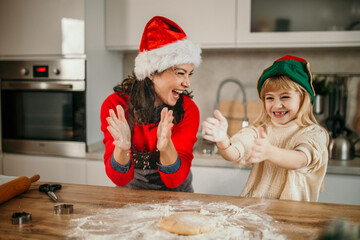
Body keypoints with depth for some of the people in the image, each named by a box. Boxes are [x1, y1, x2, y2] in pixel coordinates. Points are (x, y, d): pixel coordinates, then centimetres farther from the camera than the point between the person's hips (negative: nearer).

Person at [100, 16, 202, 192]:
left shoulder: (188, 110, -12)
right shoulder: (115, 105, -13)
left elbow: (175, 180, -17)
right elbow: (119, 179, -16)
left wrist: (166, 147, -34)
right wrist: (122, 148, -35)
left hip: (175, 194, 1)